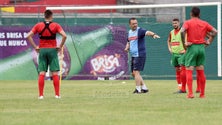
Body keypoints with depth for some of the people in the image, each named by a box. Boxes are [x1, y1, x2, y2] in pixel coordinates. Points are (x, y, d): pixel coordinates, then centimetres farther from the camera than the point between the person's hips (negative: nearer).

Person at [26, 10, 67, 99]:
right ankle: (57, 94, 0)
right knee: (55, 73, 2)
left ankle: (40, 95, -1)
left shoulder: (38, 25, 2)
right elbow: (64, 36, -16)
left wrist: (35, 47, 0)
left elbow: (28, 36, -3)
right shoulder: (55, 26, -4)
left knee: (41, 73, 3)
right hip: (52, 50, -2)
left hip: (42, 50, 2)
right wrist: (60, 46, -5)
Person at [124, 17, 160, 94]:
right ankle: (144, 87, 18)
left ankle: (138, 89, -8)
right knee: (133, 73, 10)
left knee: (136, 72, -13)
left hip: (140, 55, -8)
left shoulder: (140, 31, -10)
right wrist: (127, 48, 4)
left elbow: (147, 32, -31)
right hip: (133, 55, 8)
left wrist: (153, 34, -52)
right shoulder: (130, 32, 13)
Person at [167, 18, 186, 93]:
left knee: (182, 70, -12)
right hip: (174, 53, 7)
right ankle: (179, 88, 14)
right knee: (177, 70, 9)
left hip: (181, 53, -7)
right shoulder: (171, 32, 12)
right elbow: (169, 41, 30)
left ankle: (183, 89, -12)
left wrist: (185, 49, -16)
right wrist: (169, 48, 15)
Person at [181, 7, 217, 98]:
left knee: (189, 71, -2)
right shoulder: (204, 23, 8)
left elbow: (182, 31, -22)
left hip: (192, 47, -4)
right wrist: (209, 41, 9)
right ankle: (202, 93, 12)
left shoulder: (188, 23, -5)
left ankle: (190, 93, -11)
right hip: (201, 47, 4)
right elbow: (215, 32, 6)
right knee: (201, 72, 11)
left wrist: (184, 43, -14)